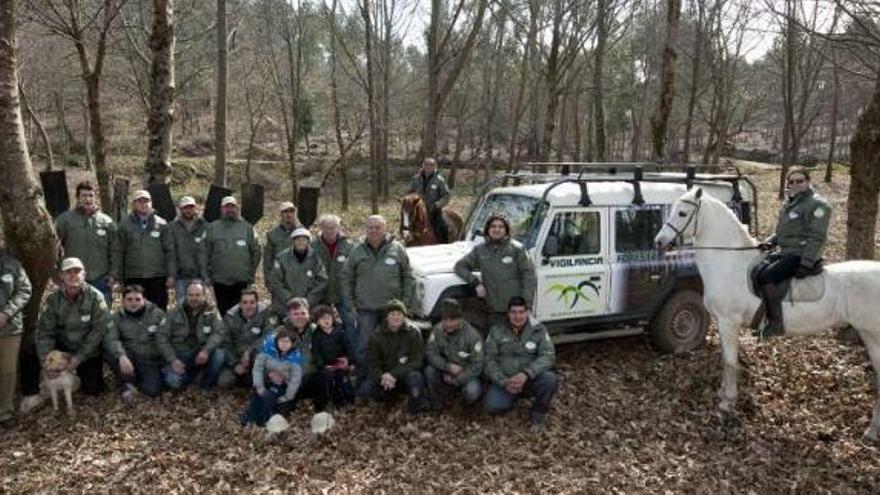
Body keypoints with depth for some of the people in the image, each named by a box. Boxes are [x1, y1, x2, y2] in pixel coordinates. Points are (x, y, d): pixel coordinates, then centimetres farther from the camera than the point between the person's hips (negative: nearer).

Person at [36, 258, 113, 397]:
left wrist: (79, 357, -22)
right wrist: (47, 360, -26)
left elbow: (100, 330, -18)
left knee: (92, 389, -9)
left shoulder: (95, 297, -17)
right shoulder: (53, 299, -10)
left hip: (90, 353, -2)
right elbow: (45, 331, -13)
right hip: (63, 350, 2)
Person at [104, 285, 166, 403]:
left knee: (152, 389, -26)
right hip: (129, 359, 1)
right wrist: (121, 356, -38)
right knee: (110, 352, -31)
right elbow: (110, 339, -20)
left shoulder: (157, 313, -1)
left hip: (150, 361, -1)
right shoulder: (117, 317, -3)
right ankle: (128, 383, -8)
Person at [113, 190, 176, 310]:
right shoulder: (125, 225, 6)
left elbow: (170, 251, 3)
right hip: (133, 278, 1)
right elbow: (119, 253, 6)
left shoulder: (161, 224, 4)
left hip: (158, 277, 0)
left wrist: (171, 275, -3)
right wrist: (117, 278, 2)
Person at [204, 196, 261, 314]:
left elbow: (256, 252, 8)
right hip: (220, 281, 0)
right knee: (223, 312, 7)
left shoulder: (247, 227, 7)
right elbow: (205, 253, 6)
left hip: (242, 281, 0)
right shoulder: (211, 228, 7)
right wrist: (207, 276, 0)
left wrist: (251, 273, 3)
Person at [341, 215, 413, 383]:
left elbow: (407, 276, 6)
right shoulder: (357, 251, 4)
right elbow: (347, 277, 11)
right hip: (366, 309, 0)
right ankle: (362, 380, 12)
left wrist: (405, 301, 1)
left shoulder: (397, 249, 1)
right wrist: (350, 301, 5)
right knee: (363, 347, 0)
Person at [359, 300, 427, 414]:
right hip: (384, 376, 2)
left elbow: (417, 361, -13)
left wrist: (394, 374, -25)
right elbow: (372, 363, -2)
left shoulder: (413, 332, -6)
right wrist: (382, 377, -25)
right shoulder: (377, 336, 0)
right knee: (364, 390, -24)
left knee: (414, 376, -37)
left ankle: (417, 404, -8)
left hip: (406, 375, -2)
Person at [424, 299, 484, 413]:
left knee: (472, 390, -35)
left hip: (467, 375, -3)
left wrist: (455, 380, -19)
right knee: (429, 371, -26)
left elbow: (476, 365, -20)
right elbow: (430, 353, -12)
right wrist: (448, 367, -27)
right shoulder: (438, 330, -13)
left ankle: (470, 404, 4)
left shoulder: (472, 335, -24)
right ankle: (437, 403, 0)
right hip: (446, 374, 3)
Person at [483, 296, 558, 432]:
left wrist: (526, 374, -29)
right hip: (503, 382, 0)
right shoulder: (496, 331, -1)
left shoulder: (538, 330, -3)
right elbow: (489, 360, -3)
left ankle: (537, 415, -4)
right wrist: (504, 381, -19)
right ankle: (513, 398, 11)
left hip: (530, 380, 0)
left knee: (550, 378, -31)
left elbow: (548, 356, -14)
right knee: (492, 406, -26)